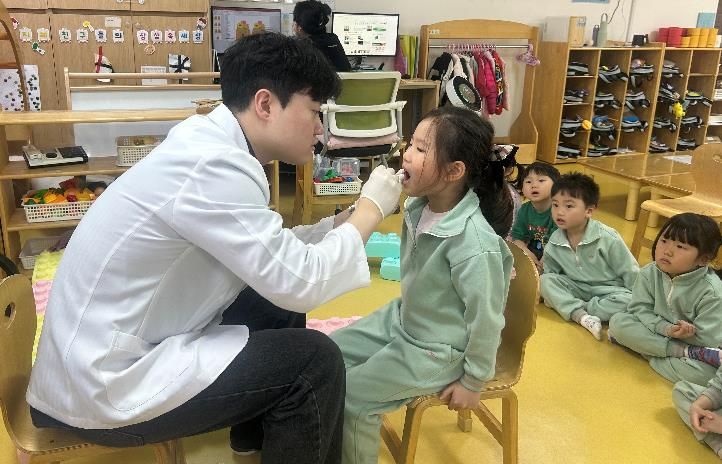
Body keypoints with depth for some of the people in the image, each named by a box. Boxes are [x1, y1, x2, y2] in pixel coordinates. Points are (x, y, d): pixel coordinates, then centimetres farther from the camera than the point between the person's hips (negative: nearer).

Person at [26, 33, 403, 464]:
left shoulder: (210, 143, 2)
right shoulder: (212, 165, -26)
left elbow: (274, 252, 8)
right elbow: (300, 282, -25)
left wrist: (349, 219, 1)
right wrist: (371, 209, -12)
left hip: (114, 348, 9)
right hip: (104, 385, -9)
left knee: (279, 307, 15)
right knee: (315, 360, -11)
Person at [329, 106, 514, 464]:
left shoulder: (472, 242, -33)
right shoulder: (419, 206, -9)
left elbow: (486, 318, -23)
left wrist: (472, 382, -12)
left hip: (437, 351, -8)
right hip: (401, 320, 8)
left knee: (350, 396, -11)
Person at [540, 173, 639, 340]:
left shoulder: (608, 238, -21)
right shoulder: (554, 243, -10)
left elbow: (630, 273, -12)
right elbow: (550, 272, 5)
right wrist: (550, 295, -11)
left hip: (608, 290, -3)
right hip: (577, 289, 3)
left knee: (628, 301, -33)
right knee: (545, 281, -19)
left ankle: (572, 309, -22)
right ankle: (582, 316, -30)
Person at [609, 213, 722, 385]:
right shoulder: (649, 274, -12)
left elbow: (708, 340, -20)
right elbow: (640, 309, -12)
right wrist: (666, 329, -28)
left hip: (693, 343, -4)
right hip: (656, 329, 4)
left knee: (704, 372, -35)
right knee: (617, 321, -20)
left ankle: (643, 346, -16)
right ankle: (683, 351, -22)